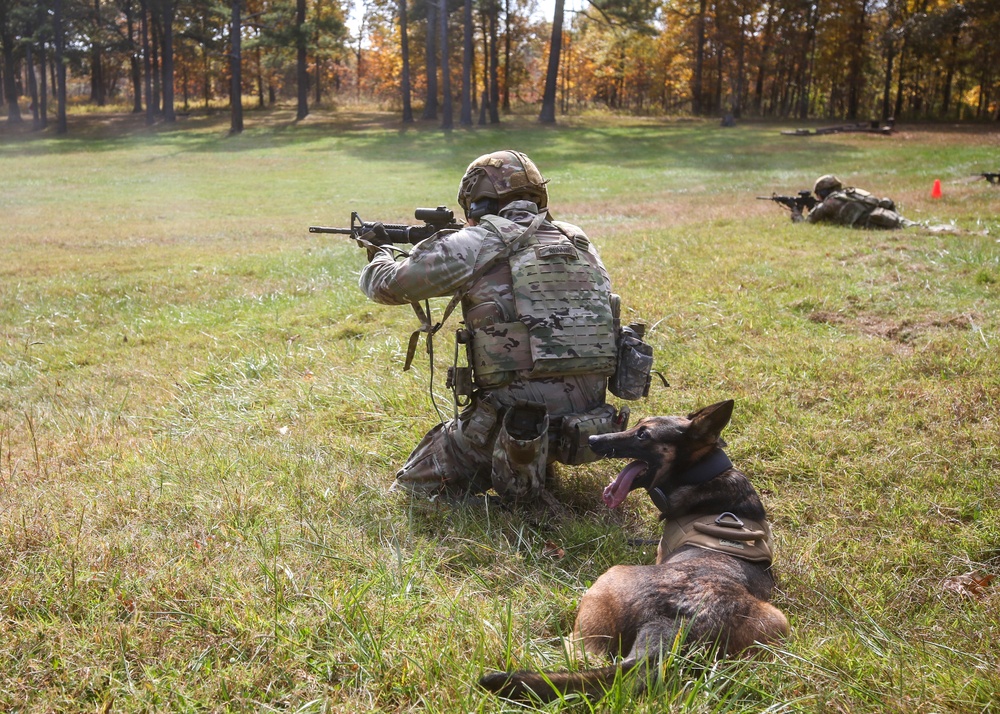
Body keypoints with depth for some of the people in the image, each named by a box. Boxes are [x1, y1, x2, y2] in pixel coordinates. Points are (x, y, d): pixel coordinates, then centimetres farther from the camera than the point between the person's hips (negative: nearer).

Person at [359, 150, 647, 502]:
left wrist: (380, 258, 29)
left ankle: (515, 460, -9)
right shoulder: (580, 244, 11)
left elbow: (388, 285, 5)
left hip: (510, 413, -7)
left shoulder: (477, 244, -5)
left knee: (410, 492, 11)